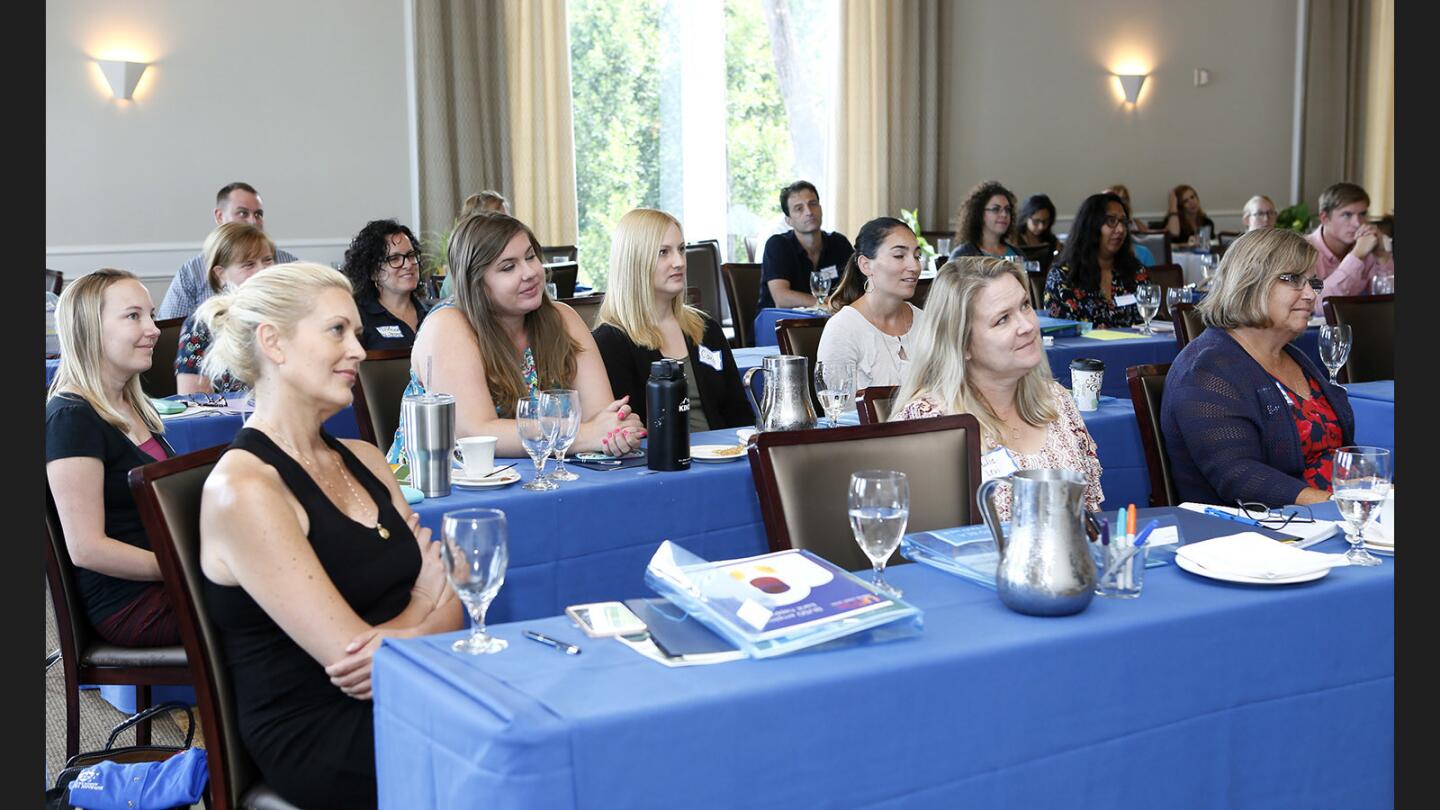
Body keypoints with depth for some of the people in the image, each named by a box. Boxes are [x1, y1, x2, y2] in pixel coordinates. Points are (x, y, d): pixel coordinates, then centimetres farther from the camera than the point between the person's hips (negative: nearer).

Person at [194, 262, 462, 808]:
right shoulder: (242, 489, -13)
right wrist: (418, 610, 3)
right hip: (317, 740, -7)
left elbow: (448, 607, 6)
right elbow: (352, 653, -16)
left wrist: (399, 638, -15)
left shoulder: (363, 460, 12)